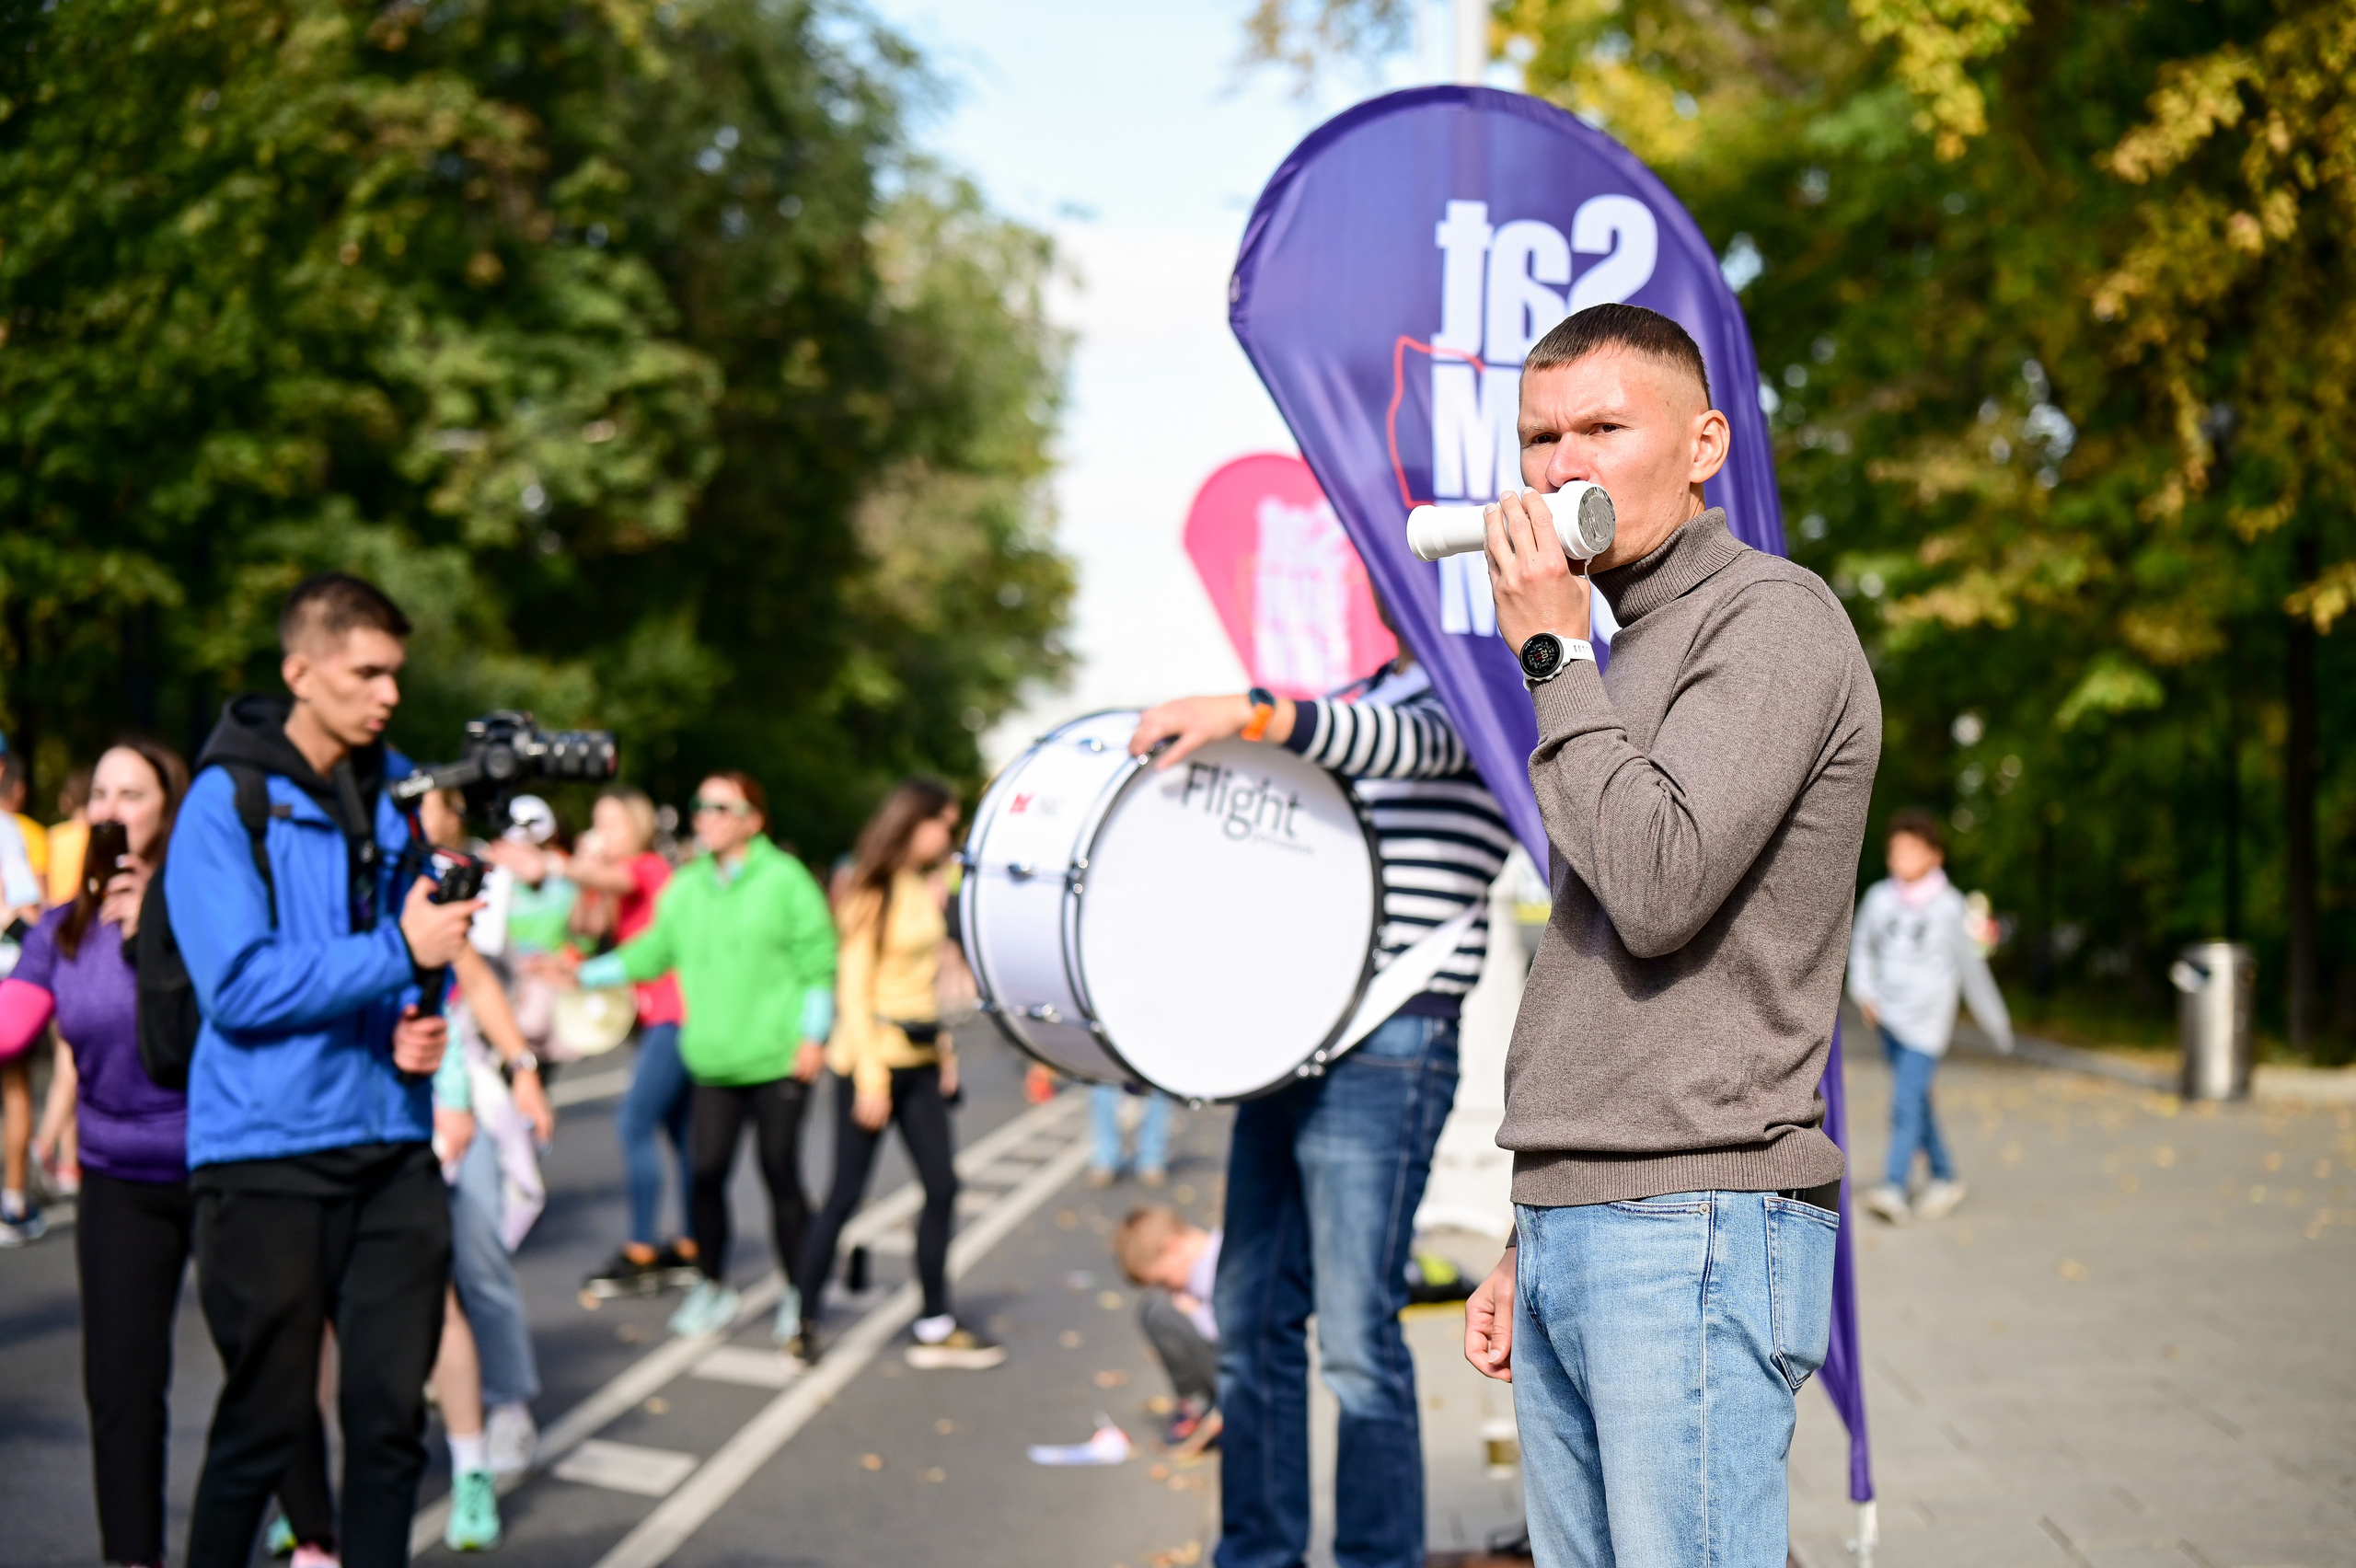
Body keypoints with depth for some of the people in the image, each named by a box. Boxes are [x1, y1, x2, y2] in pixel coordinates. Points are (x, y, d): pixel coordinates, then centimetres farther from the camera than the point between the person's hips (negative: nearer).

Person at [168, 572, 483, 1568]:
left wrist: (427, 1020, 1)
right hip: (266, 1150, -5)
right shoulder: (226, 801, -8)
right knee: (263, 1422, 3)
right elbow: (236, 985, -17)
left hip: (390, 1142, 5)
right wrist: (398, 953, -21)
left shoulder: (398, 790, 9)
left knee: (393, 1413, 6)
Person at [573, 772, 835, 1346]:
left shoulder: (784, 879, -5)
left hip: (777, 1059, -4)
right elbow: (653, 952, 14)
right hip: (713, 1061, 4)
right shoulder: (686, 888, 9)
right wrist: (584, 974, 7)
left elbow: (818, 961, -5)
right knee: (706, 1174, 2)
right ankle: (713, 1287, 20)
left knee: (781, 1174, 2)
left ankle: (797, 1293, 16)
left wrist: (812, 1034, -10)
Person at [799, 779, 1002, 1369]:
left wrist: (944, 1047, 10)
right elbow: (854, 988, -12)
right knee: (847, 1193, -2)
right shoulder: (871, 892, -10)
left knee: (942, 1187, 5)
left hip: (920, 1060, 7)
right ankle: (803, 1318, 9)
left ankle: (935, 1328, 11)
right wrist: (870, 1078, -16)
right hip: (872, 1056, -7)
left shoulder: (926, 889, 12)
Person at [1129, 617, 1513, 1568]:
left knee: (1354, 1336, -7)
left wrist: (1252, 711, -39)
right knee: (1250, 1317, 11)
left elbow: (1413, 744, -26)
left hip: (1388, 1051, -8)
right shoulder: (1349, 704, 20)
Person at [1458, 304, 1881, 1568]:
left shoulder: (1773, 620, -6)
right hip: (1577, 1232, 9)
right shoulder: (1628, 651, 21)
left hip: (1696, 1230, -9)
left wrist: (1551, 656, -9)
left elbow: (1660, 890, -20)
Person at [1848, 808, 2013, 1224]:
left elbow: (1971, 967, 2)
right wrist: (1864, 990, 0)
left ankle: (1893, 1189, -18)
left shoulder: (1949, 908, -7)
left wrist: (1997, 1023, 8)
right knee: (1916, 1104, 14)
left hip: (1927, 1022, -4)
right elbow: (1862, 946, 16)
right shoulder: (1880, 898, 1)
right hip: (1889, 1018, 4)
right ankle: (1944, 1178, 30)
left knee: (1906, 1103, -14)